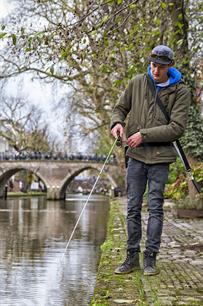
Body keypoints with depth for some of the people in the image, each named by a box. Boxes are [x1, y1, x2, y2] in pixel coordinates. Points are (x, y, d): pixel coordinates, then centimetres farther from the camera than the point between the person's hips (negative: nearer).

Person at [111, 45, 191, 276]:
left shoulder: (180, 92, -4)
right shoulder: (137, 83, 5)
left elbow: (177, 128, -11)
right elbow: (121, 107, 15)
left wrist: (144, 135, -16)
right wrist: (117, 122, -8)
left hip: (160, 156, -3)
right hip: (136, 155, 3)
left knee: (155, 207, -1)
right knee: (133, 207, 6)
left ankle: (150, 258, 7)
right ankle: (132, 257, 14)